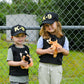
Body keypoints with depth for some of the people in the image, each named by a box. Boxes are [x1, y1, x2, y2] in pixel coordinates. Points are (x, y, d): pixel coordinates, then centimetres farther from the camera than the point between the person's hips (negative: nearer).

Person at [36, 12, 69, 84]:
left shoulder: (63, 38, 2)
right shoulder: (43, 38, -1)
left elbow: (67, 53, 7)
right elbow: (38, 50, -1)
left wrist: (62, 50, -15)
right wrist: (47, 51, -19)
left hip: (57, 67, 0)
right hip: (44, 66, 0)